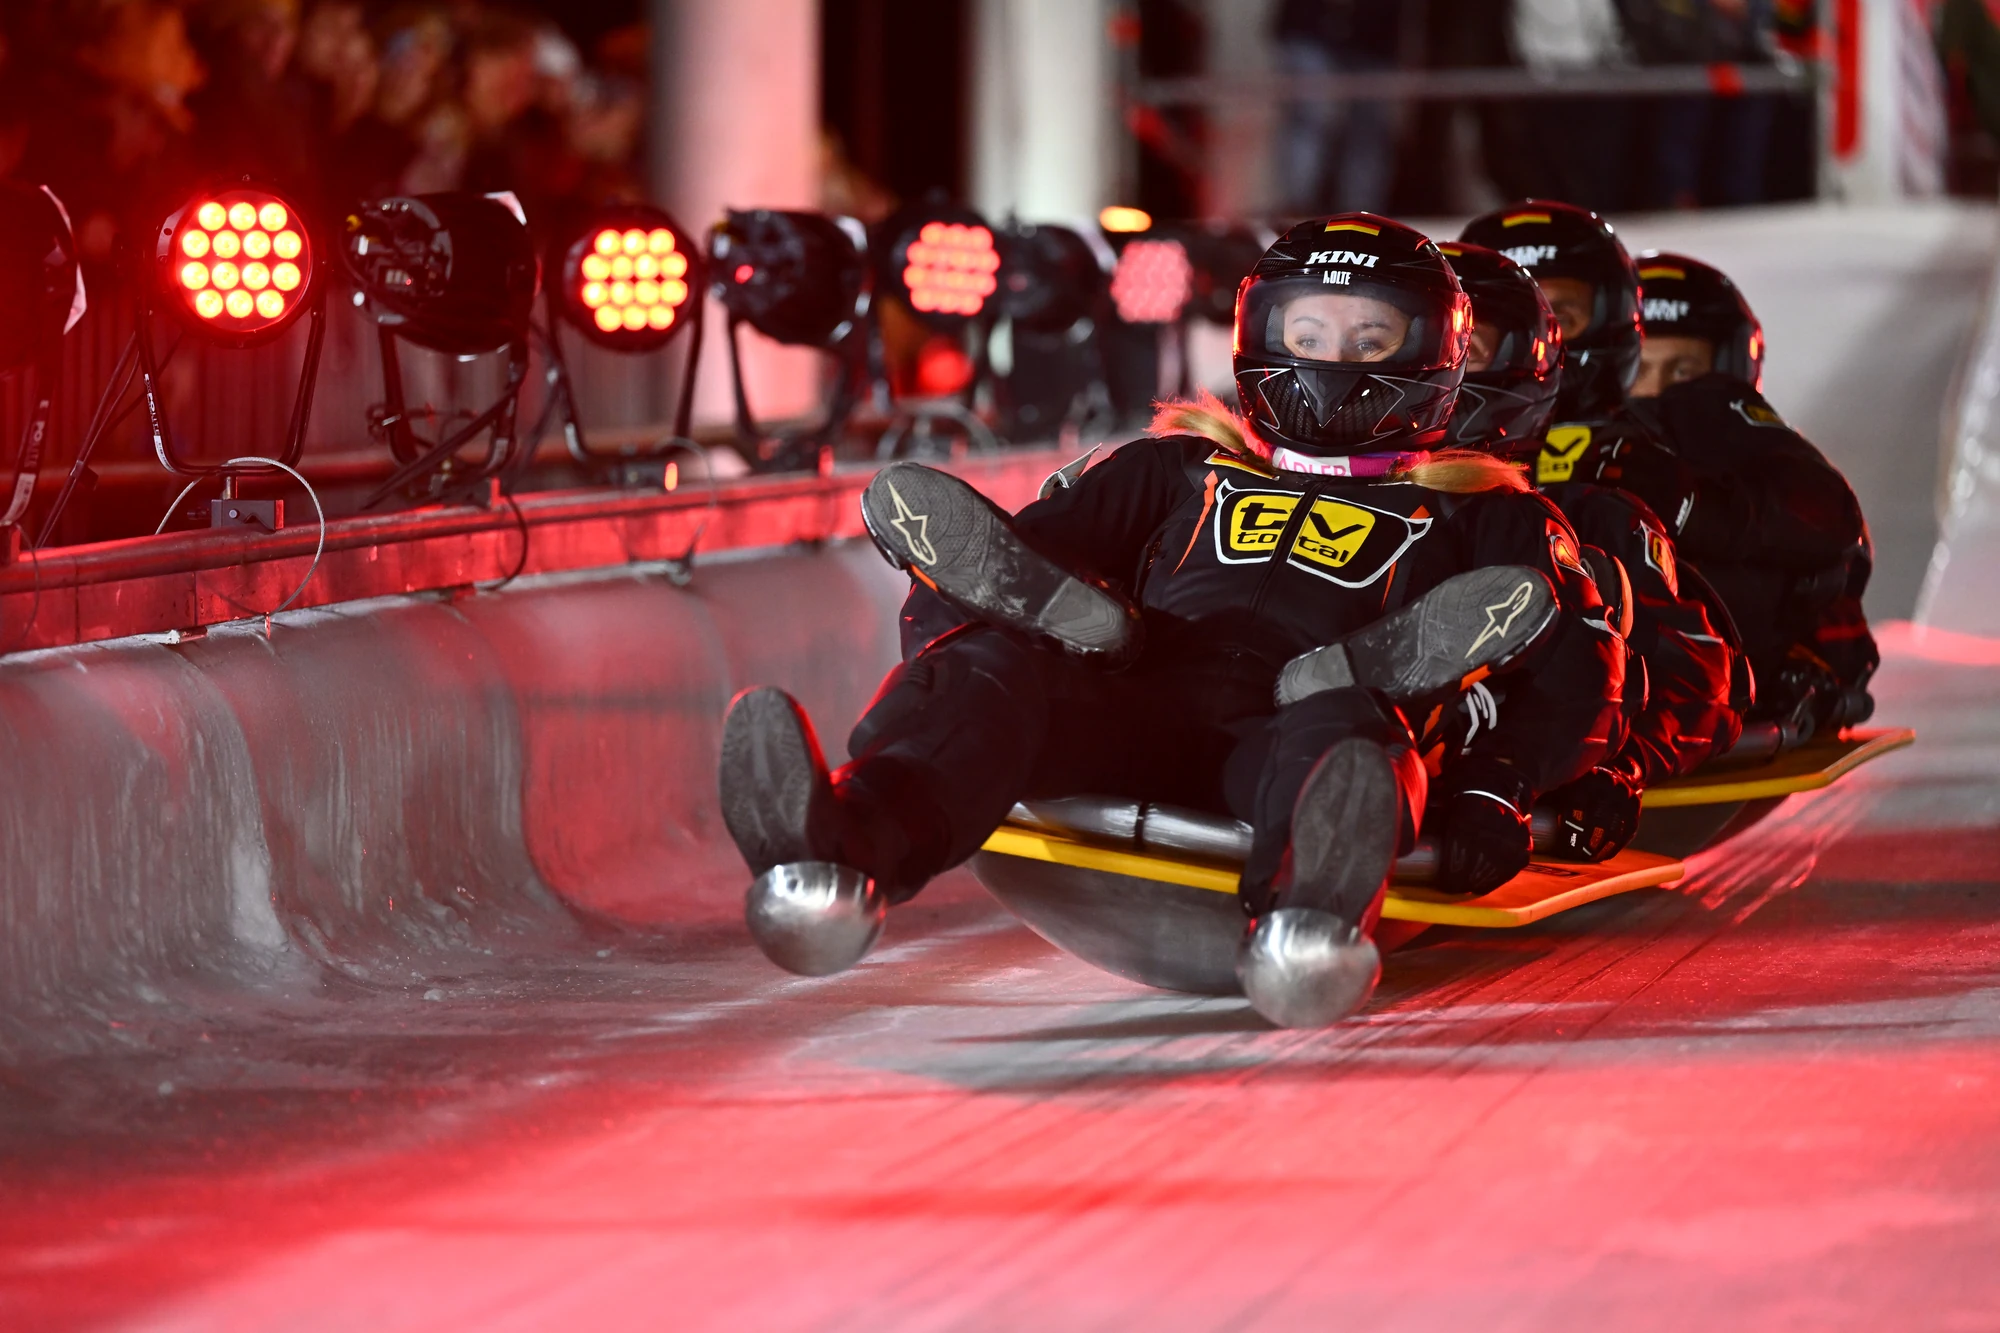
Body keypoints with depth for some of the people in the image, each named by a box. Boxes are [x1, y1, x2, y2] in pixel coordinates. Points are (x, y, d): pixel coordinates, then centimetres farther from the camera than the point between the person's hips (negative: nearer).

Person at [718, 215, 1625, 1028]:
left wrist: (1492, 790, -6)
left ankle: (1304, 932, -75)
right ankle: (839, 850, -64)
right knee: (990, 664, -31)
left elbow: (1577, 669, 17)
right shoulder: (1180, 471, 36)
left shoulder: (1476, 515, 31)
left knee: (1344, 731, -39)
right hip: (1120, 720, 2)